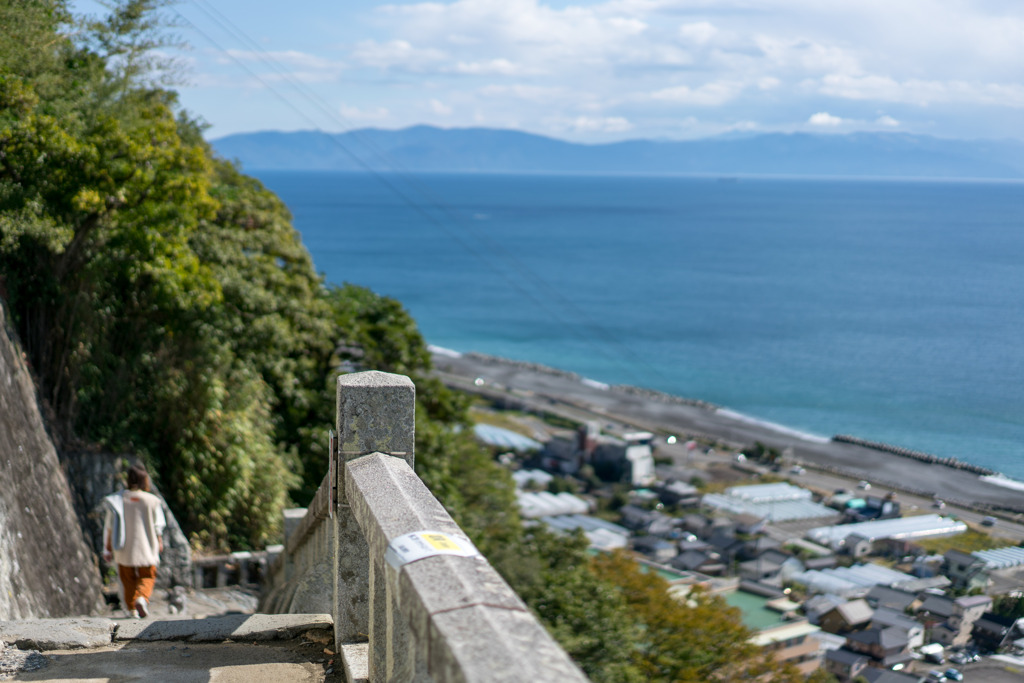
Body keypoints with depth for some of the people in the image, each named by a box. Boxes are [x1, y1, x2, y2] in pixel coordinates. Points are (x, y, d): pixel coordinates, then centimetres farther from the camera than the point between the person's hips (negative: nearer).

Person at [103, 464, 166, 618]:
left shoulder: (118, 500, -7)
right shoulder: (151, 500, -11)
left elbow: (109, 527, -4)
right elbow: (157, 526, -2)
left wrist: (107, 549, 5)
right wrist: (159, 542, 16)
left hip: (124, 548, 2)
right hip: (146, 548, -2)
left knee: (128, 578, 18)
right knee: (147, 576, 13)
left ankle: (132, 609, 19)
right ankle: (142, 597, -15)